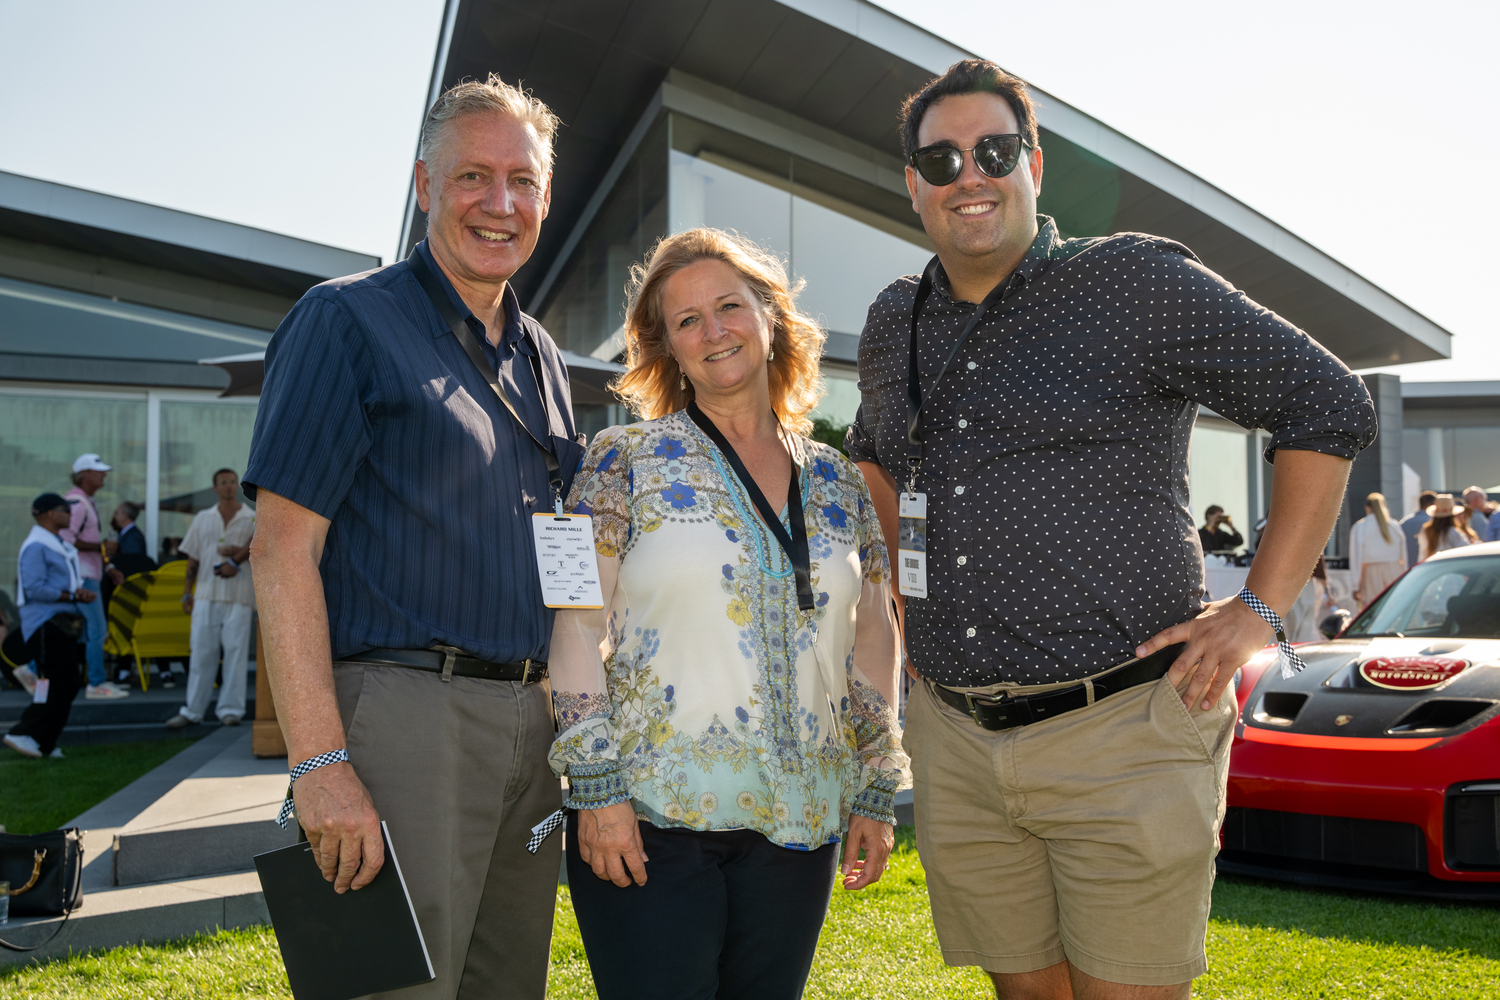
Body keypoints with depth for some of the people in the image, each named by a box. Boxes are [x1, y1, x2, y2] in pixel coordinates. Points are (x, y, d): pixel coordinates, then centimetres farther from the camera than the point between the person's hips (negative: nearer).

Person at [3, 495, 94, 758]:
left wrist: (82, 592, 2)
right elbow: (35, 589, -19)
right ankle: (22, 734, -8)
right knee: (63, 683, -14)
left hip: (63, 624, 10)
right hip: (46, 625, -10)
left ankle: (44, 744, 13)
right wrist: (72, 596, -17)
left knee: (69, 684, 8)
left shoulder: (62, 546, 21)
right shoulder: (35, 547, -11)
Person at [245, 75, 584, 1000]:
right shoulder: (347, 320, -4)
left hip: (534, 728, 7)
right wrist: (320, 764, -19)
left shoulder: (542, 358, 17)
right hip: (405, 708, -7)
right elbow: (283, 549, -11)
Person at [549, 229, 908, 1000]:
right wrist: (595, 784, -10)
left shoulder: (838, 484, 11)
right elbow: (578, 627, -4)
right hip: (647, 816, -3)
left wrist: (878, 792, 10)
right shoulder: (626, 460, 1)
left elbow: (872, 647, 14)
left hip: (796, 823, 4)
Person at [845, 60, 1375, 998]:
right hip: (956, 743, 5)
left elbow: (1330, 407, -2)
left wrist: (1260, 610, -6)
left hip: (1122, 735, -5)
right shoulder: (895, 325, 12)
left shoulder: (1139, 283, -5)